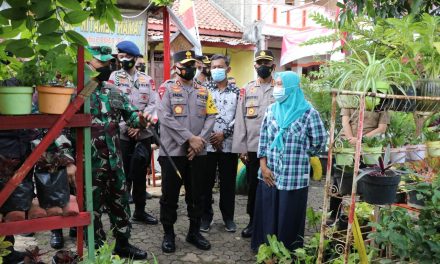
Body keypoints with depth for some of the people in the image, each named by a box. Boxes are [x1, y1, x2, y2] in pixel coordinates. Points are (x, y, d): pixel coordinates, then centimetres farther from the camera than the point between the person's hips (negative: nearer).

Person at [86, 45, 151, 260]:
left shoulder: (113, 91, 9)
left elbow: (130, 113, 13)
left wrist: (141, 119, -11)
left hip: (114, 160, 6)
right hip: (90, 163, -6)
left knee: (120, 202, 16)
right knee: (93, 208, 8)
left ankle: (123, 244, 32)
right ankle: (97, 250, 24)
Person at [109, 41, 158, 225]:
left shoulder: (147, 80, 10)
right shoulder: (114, 77, 3)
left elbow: (153, 104, 1)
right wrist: (127, 126, -15)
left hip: (143, 133, 3)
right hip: (121, 133, -3)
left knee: (140, 173, 11)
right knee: (123, 173, 2)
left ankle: (140, 210, 23)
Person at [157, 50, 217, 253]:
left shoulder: (203, 91, 12)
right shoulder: (167, 88, -2)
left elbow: (211, 117, 4)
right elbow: (165, 117, -13)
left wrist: (200, 140, -11)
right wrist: (190, 138, -17)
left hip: (198, 152, 4)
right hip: (173, 151, -4)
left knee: (197, 194, 12)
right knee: (170, 195, 5)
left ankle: (194, 232, 27)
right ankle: (168, 234, 20)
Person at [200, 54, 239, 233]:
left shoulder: (236, 91, 6)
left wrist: (223, 134, -10)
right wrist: (208, 135, -8)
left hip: (229, 144, 0)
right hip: (206, 143, 0)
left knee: (228, 182, 8)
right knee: (206, 182, 6)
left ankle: (228, 216, 23)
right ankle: (206, 216, 21)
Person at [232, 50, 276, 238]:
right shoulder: (247, 89, 7)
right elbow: (240, 119, 5)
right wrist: (241, 148, 0)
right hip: (252, 147, 2)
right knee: (253, 185, 11)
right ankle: (253, 221, 26)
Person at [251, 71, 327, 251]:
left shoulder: (308, 113, -7)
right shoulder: (271, 110, 6)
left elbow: (319, 141, 0)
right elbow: (263, 139, 6)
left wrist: (300, 156, 10)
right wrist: (263, 166, -1)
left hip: (294, 176, -3)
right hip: (269, 174, 4)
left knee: (289, 216, 6)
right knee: (267, 214, 10)